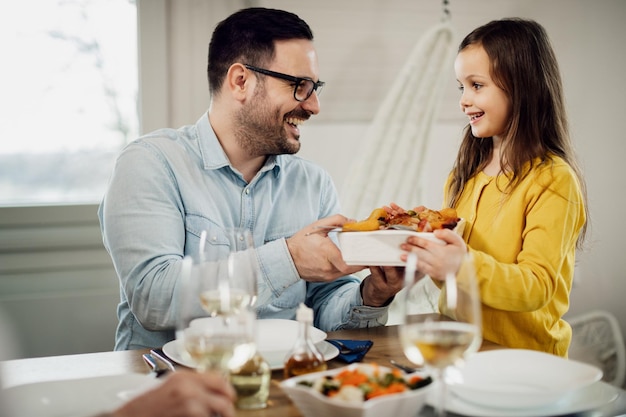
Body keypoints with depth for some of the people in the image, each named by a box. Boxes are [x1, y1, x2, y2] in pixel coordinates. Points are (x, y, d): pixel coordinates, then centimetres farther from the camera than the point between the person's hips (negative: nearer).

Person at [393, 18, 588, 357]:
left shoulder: (553, 180, -9)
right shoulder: (464, 174, 12)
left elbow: (537, 287, -16)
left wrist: (466, 264, -31)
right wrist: (417, 236, -1)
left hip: (522, 358, -6)